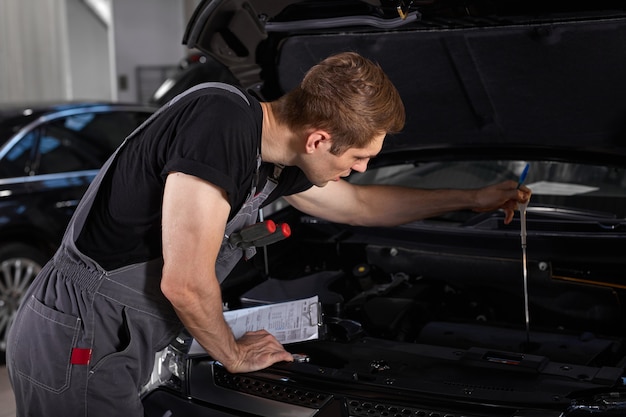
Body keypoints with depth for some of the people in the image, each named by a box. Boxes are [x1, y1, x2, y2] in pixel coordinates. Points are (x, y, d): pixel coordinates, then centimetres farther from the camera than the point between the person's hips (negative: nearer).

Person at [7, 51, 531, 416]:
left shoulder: (276, 160, 5)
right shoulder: (221, 120, -25)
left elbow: (359, 204, 24)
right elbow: (184, 282, -26)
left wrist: (472, 198, 30)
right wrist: (234, 354, -6)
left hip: (114, 344, 9)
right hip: (77, 340, -9)